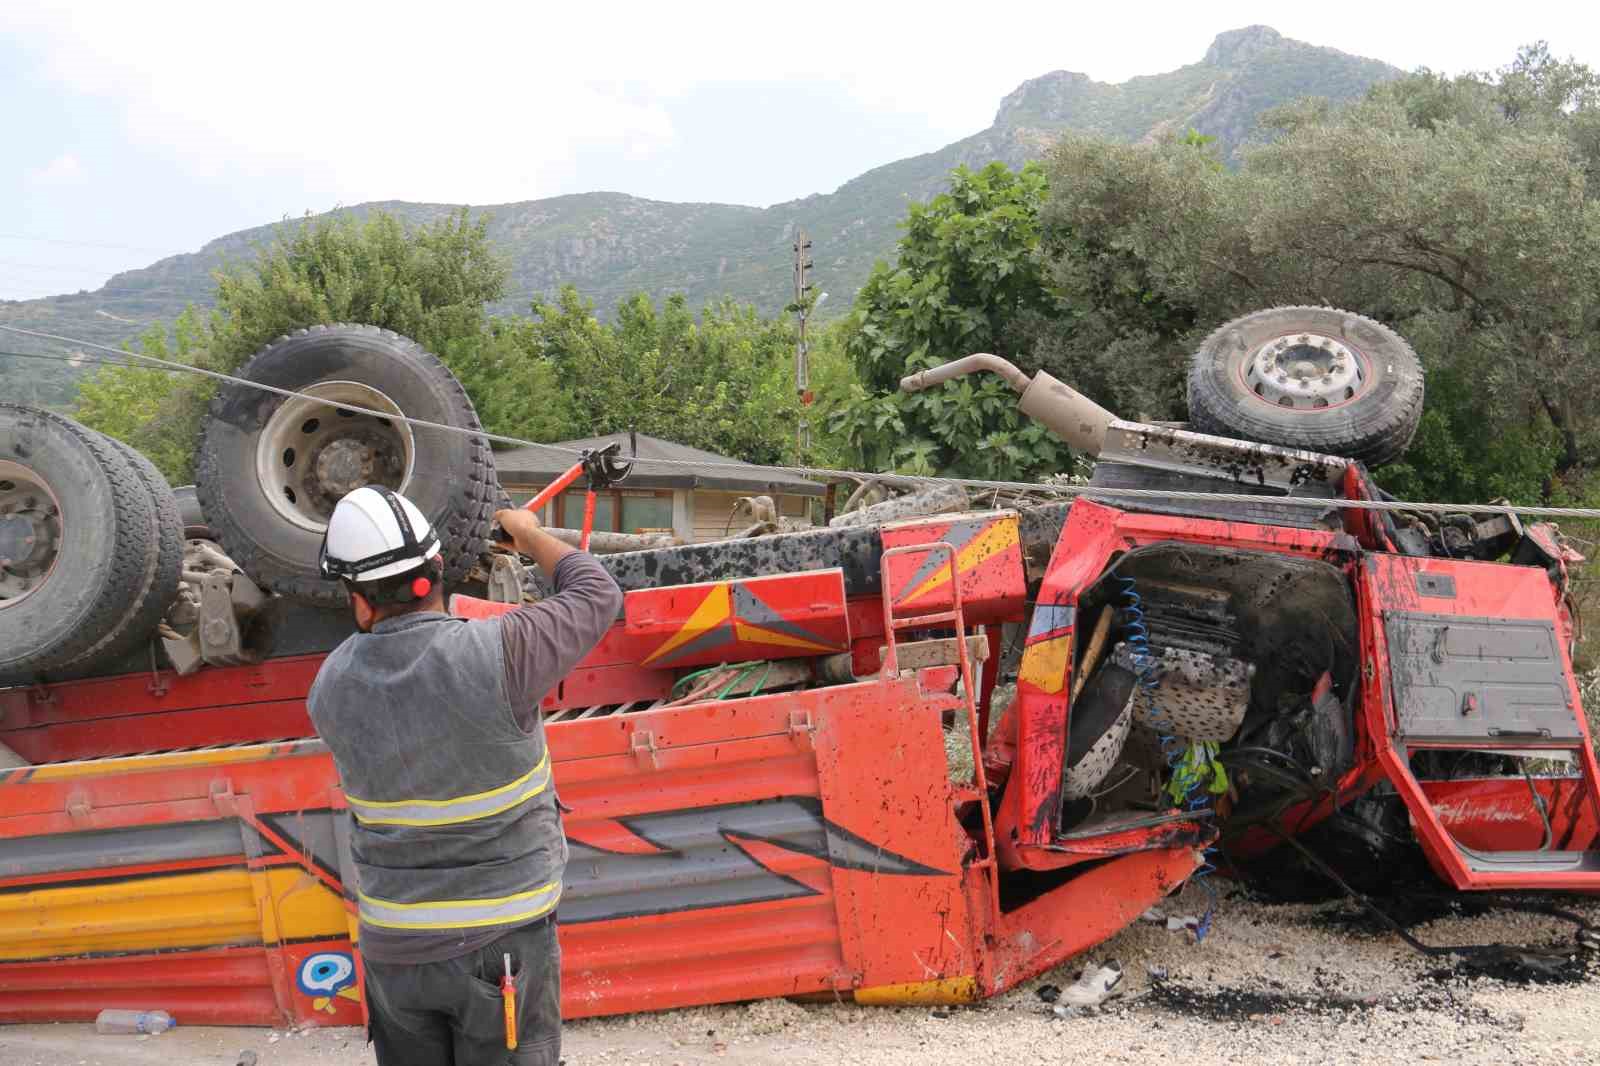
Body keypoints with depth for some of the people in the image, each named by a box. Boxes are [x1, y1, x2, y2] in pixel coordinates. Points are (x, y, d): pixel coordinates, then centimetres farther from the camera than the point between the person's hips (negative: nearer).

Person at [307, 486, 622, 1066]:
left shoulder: (330, 687, -8)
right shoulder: (495, 655, -20)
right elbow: (597, 596, -4)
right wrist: (529, 535, 11)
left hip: (394, 950, 4)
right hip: (501, 942, -3)